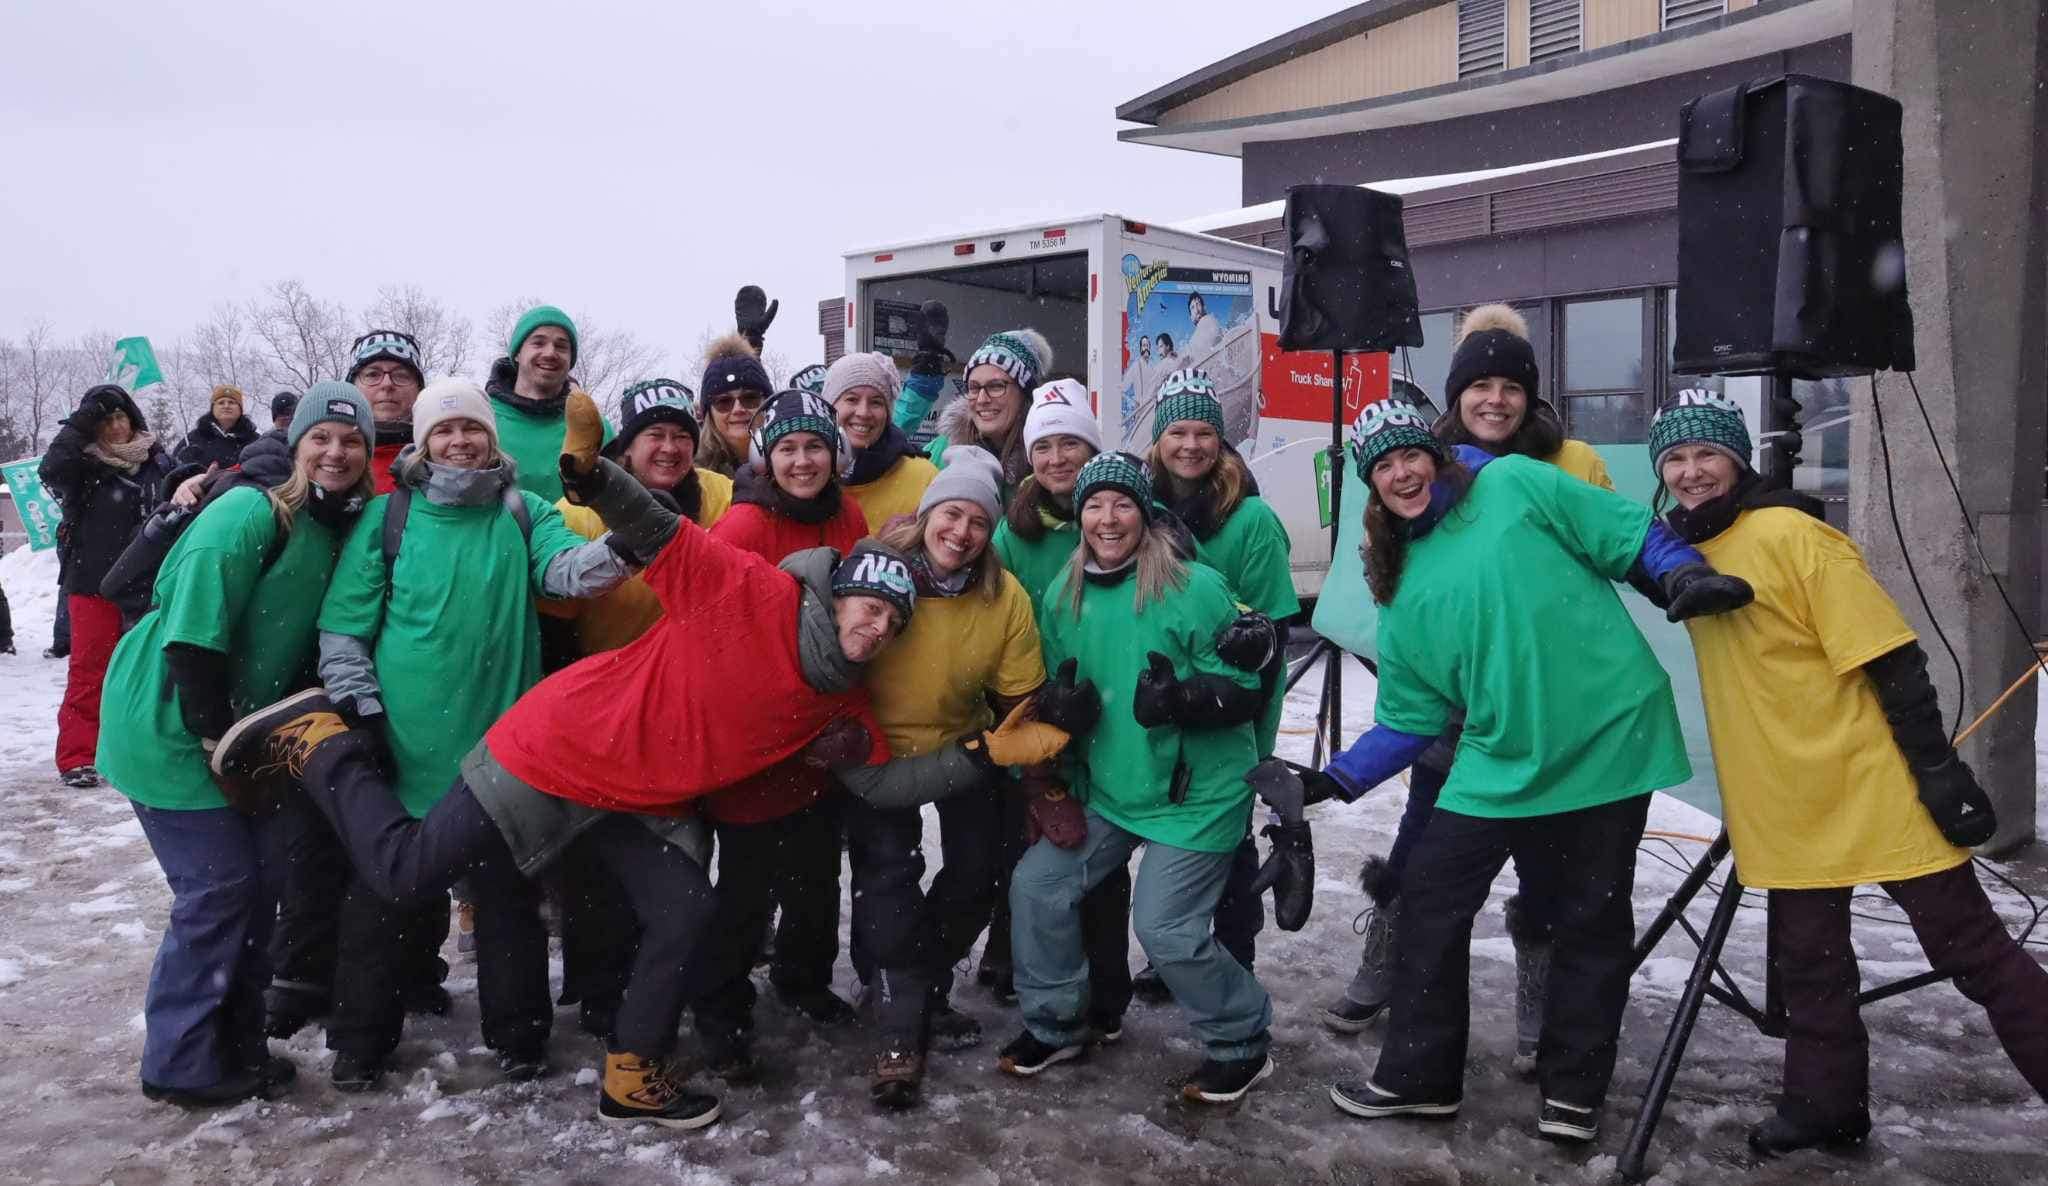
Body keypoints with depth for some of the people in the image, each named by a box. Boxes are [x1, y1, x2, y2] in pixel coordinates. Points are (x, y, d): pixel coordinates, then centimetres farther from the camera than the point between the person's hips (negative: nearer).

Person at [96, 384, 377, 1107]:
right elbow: (193, 626, -24)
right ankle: (180, 1063, 11)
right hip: (171, 726, -8)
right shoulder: (252, 513, -20)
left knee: (262, 876, 9)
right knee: (217, 887, -5)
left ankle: (235, 1042, 23)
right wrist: (212, 729, -20)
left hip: (237, 727, 8)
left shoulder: (341, 531, 6)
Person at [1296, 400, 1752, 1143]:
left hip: (1608, 740, -4)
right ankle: (1417, 1074, 20)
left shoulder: (1515, 486, -4)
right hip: (1499, 762, 4)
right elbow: (1412, 721, 9)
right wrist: (1334, 781, 1)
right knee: (1429, 902, 4)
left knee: (1591, 921, 8)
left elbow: (1632, 536, -2)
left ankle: (1572, 1090, 25)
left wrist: (1686, 574, -21)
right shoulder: (1403, 589, 8)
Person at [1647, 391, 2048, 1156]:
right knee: (1809, 968, 14)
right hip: (1779, 808, 6)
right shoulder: (1684, 550, 4)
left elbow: (1891, 661, -16)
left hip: (1875, 789, -6)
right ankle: (1827, 1105, 29)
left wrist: (1939, 771, -17)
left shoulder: (1792, 533, -16)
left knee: (1975, 955, 4)